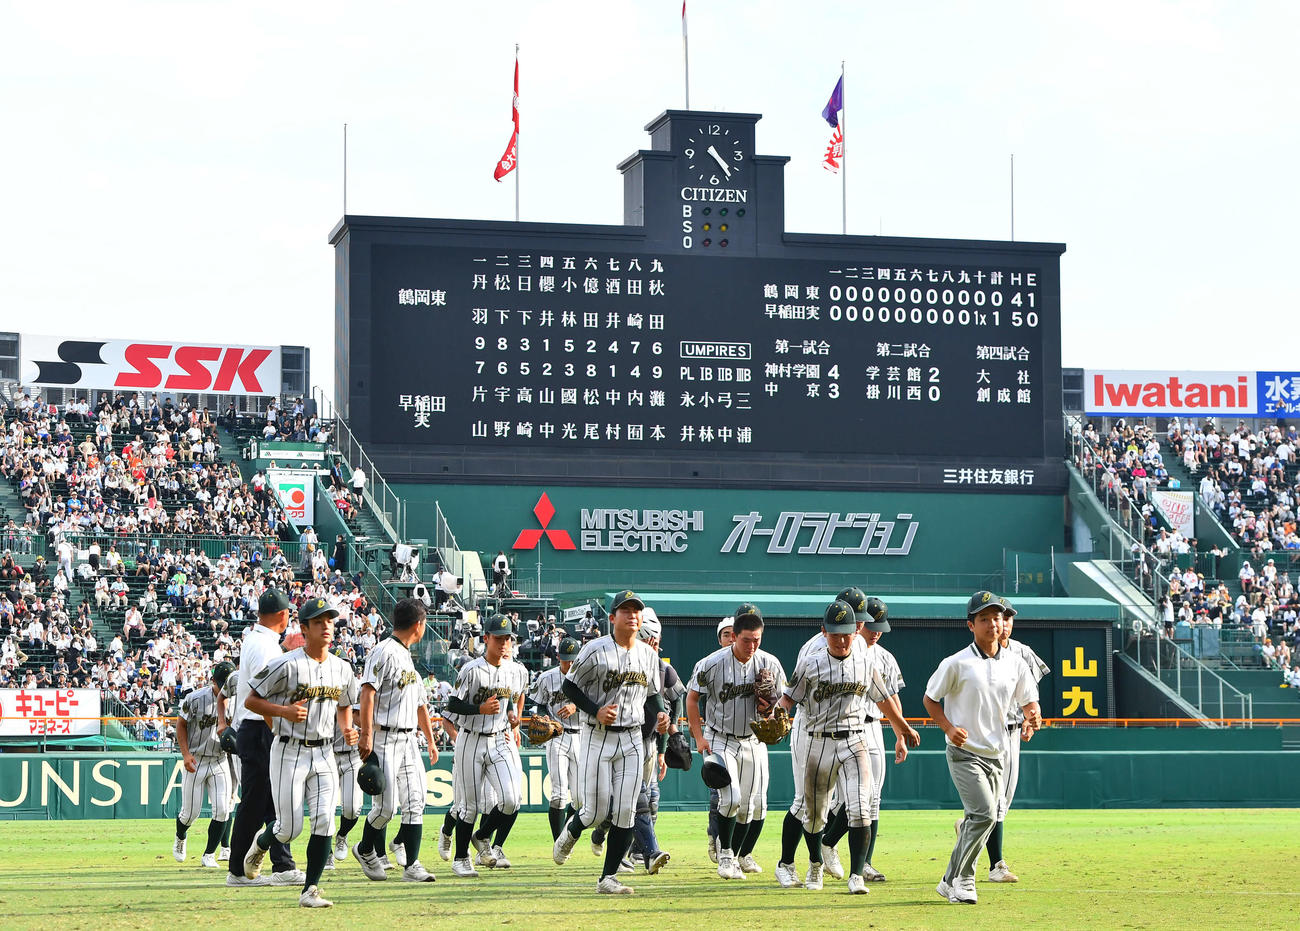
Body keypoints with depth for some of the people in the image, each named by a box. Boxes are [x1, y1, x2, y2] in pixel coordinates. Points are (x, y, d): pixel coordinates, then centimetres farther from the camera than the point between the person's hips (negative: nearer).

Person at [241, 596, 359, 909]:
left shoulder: (342, 669, 7)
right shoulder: (286, 665, -12)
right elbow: (251, 701, -7)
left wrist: (348, 729, 3)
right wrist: (284, 711, -21)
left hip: (324, 754, 5)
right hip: (289, 752, -5)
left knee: (324, 823, -8)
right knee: (289, 828, -3)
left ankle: (310, 890, 0)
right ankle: (260, 844, 33)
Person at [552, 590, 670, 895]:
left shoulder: (648, 655, 8)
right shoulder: (596, 650, -9)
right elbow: (570, 685, -4)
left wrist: (659, 714, -2)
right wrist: (596, 711, -16)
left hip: (632, 740, 4)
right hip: (598, 737, -4)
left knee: (625, 812, -2)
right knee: (597, 811, -4)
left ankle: (608, 878, 6)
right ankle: (571, 832, 31)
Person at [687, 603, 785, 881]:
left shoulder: (770, 664, -6)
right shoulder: (712, 664, -14)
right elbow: (692, 697, -2)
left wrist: (769, 707, -16)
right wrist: (698, 737, -7)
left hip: (754, 741, 3)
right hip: (719, 741, -3)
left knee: (755, 806, 2)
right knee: (731, 797, -19)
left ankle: (742, 854, 25)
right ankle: (725, 853, 1)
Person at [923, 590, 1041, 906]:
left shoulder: (1015, 664, 6)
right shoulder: (957, 663, -8)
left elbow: (1029, 702, 12)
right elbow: (930, 699, 2)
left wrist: (1031, 720, -12)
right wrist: (948, 727, -14)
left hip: (995, 755, 6)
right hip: (964, 753, -6)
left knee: (980, 819, 9)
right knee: (984, 814, -19)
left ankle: (952, 883, 27)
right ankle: (961, 882, -8)